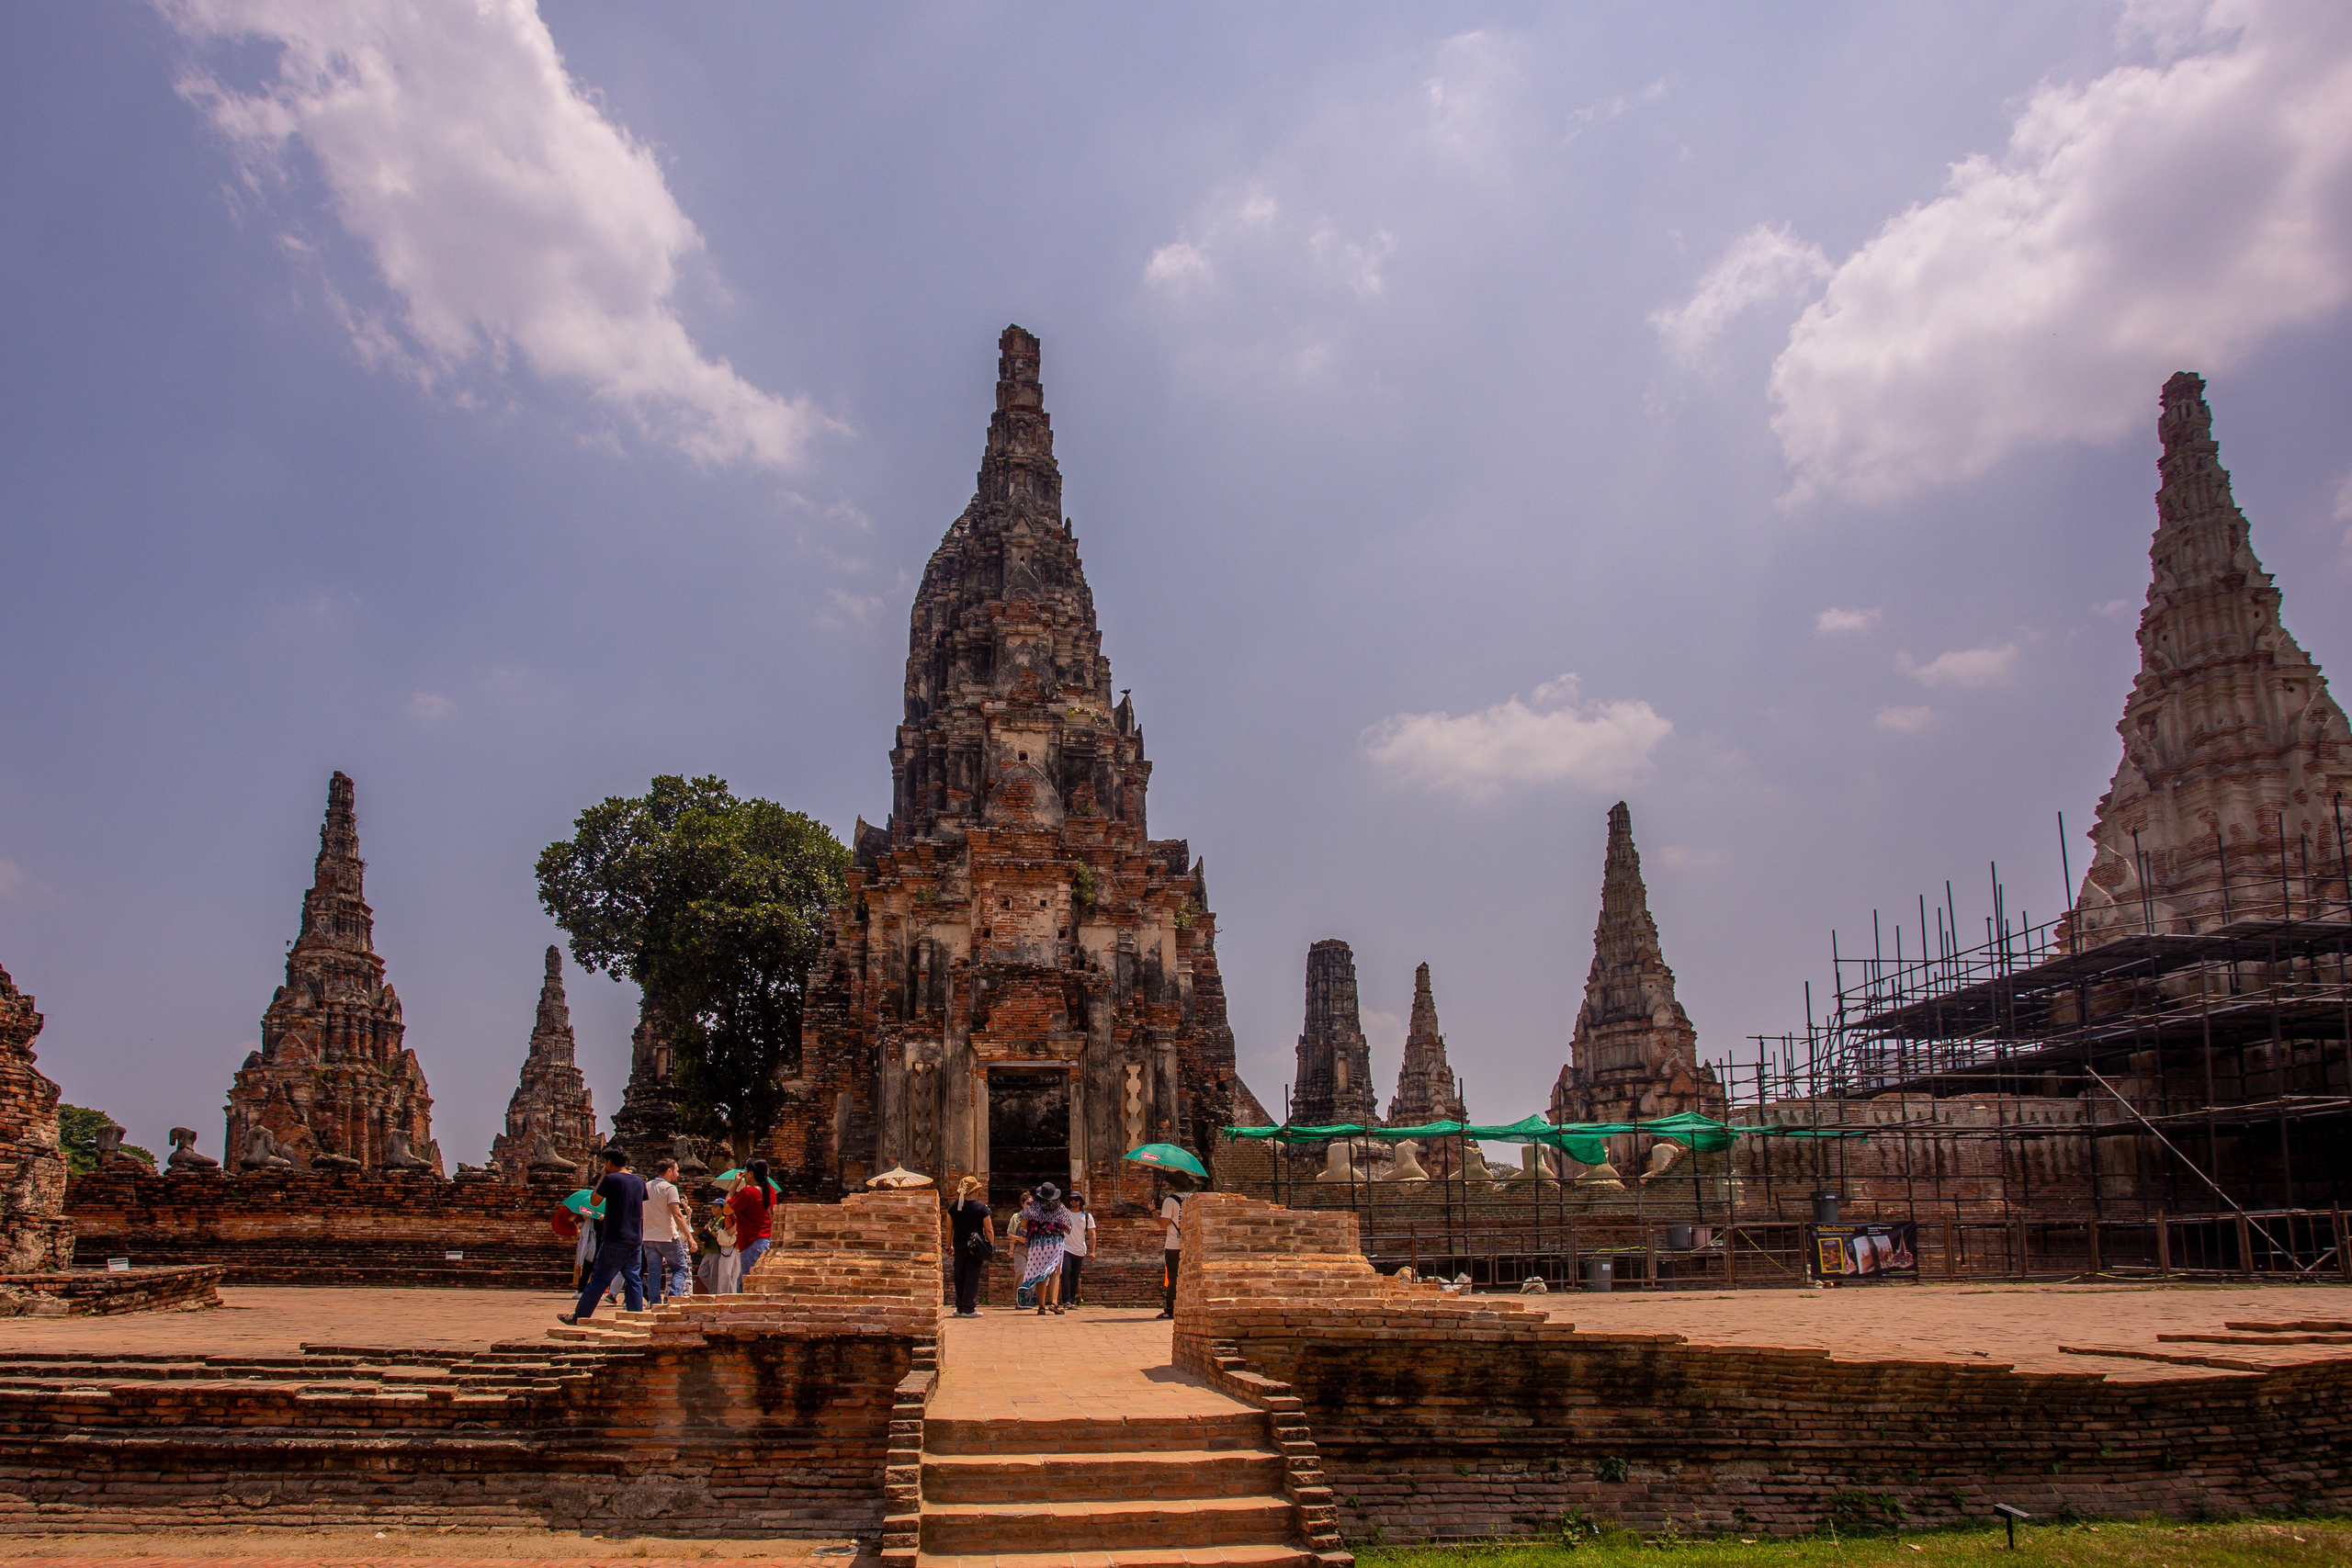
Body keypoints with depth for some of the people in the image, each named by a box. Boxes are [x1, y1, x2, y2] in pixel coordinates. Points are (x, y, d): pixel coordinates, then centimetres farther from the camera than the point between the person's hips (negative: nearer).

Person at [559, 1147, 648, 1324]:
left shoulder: (611, 1179, -9)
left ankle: (578, 1317, 13)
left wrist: (602, 1176, 10)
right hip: (636, 1240, 5)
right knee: (633, 1280, 6)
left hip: (614, 1240, -5)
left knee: (599, 1279, 3)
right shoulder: (639, 1181, 10)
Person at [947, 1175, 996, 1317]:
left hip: (959, 1247, 3)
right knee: (973, 1277, 0)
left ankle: (960, 1307, 21)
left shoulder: (953, 1207, 1)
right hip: (976, 1247, -3)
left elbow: (949, 1228, 7)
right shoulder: (982, 1207, -9)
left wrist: (949, 1245, 17)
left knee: (960, 1278, 14)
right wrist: (991, 1247, 4)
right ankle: (968, 1309, -1)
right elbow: (989, 1230, -6)